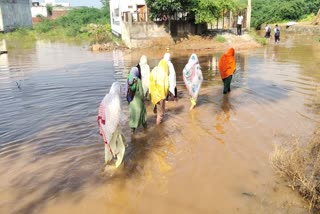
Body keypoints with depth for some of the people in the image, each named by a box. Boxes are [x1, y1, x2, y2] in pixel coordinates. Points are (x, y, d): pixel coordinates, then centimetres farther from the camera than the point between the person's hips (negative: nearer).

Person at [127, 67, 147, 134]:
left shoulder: (128, 80, -5)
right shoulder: (138, 80, -19)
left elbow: (127, 90, 1)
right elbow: (141, 91, -15)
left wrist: (129, 98, 13)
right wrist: (143, 99, -1)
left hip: (131, 99, 4)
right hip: (138, 99, -4)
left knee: (132, 113, 11)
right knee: (141, 111, 17)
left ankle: (132, 128, 8)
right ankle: (144, 123, 34)